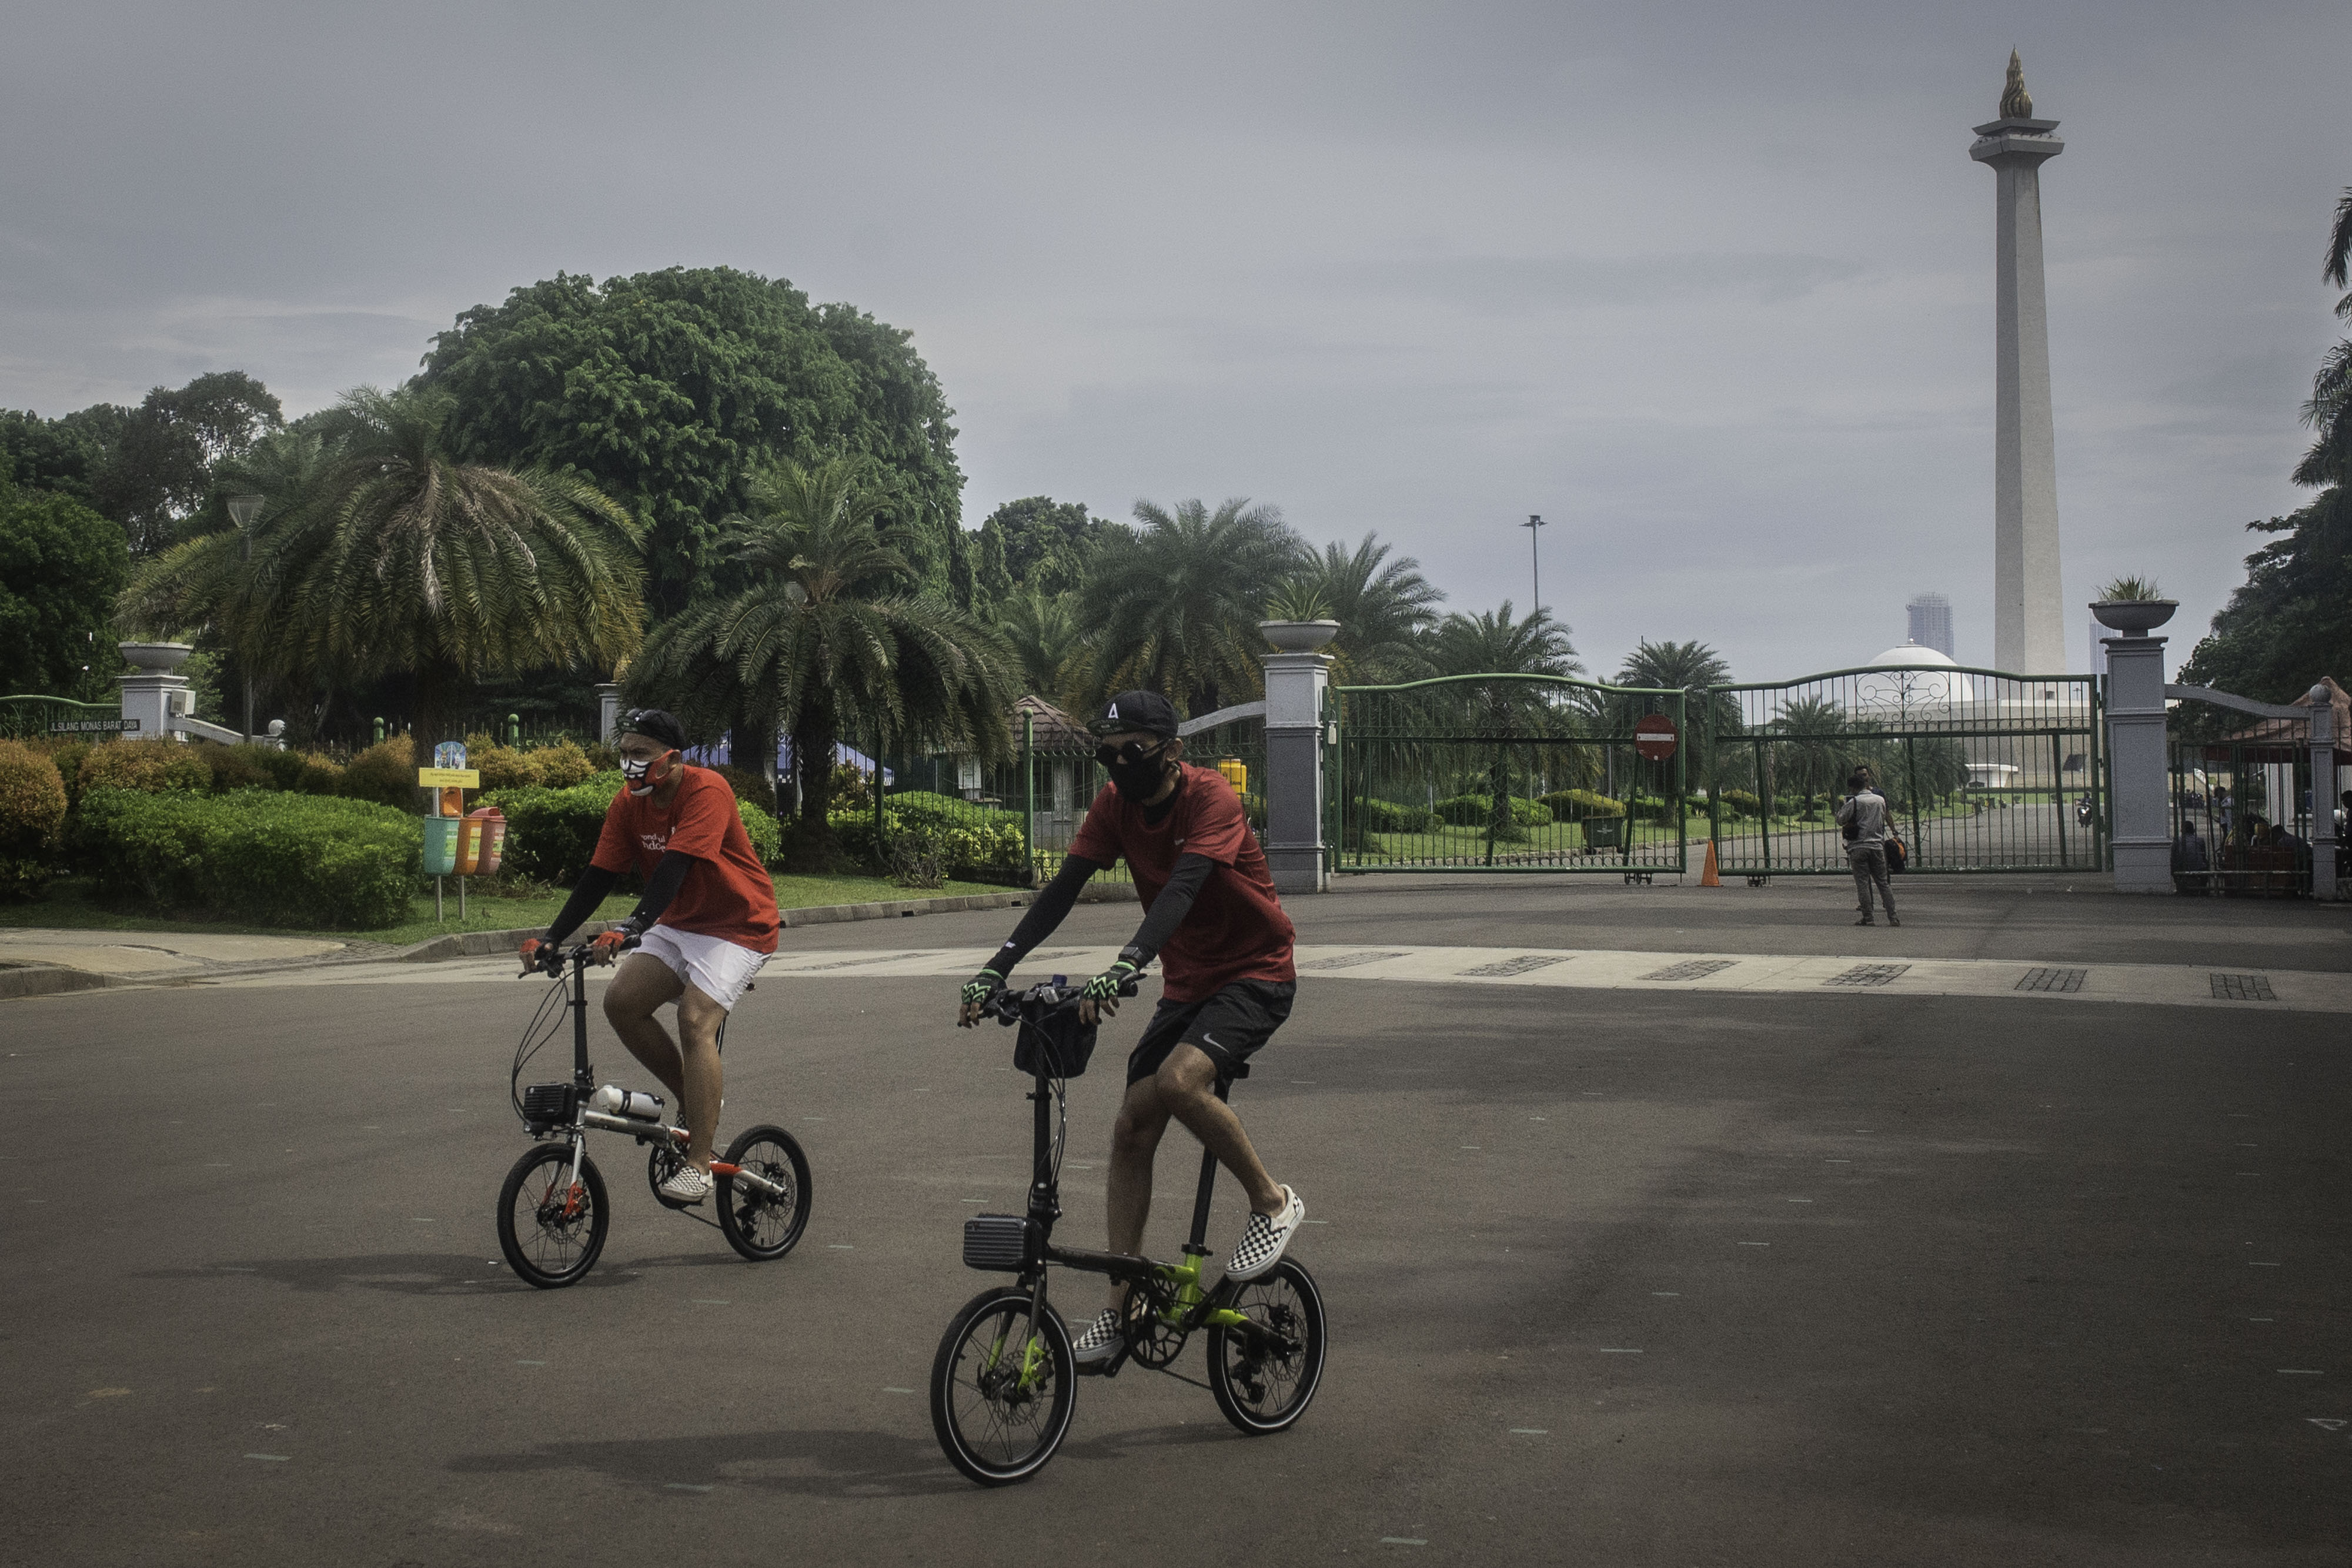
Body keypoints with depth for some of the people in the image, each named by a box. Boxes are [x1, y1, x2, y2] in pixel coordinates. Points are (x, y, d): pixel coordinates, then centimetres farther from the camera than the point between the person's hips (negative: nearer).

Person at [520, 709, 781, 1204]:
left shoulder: (706, 791, -23)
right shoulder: (629, 804, -2)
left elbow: (674, 868, -34)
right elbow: (599, 875, -2)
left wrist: (631, 927, -45)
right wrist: (551, 937, -11)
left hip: (739, 926, -7)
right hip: (680, 924, 7)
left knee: (695, 1019, -24)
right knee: (622, 1001, -12)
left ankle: (699, 1165, -22)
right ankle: (692, 1101, 7)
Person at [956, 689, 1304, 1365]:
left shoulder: (1210, 797, -21)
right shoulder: (1116, 804, -3)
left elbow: (1183, 887, -36)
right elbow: (1062, 890, -8)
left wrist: (1123, 967, -50)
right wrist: (995, 971, -19)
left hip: (1256, 974, -7)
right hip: (1187, 981, 7)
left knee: (1179, 1080, -31)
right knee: (1132, 1127, -2)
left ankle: (1273, 1202, -8)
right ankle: (1121, 1307, 5)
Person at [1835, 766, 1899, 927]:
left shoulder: (1854, 802, -8)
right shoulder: (1880, 800, 8)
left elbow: (1841, 820, -4)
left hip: (1858, 846, -4)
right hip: (1877, 845, 4)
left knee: (1862, 883, -1)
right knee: (1883, 883, 9)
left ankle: (1868, 918, -4)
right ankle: (1893, 917, 4)